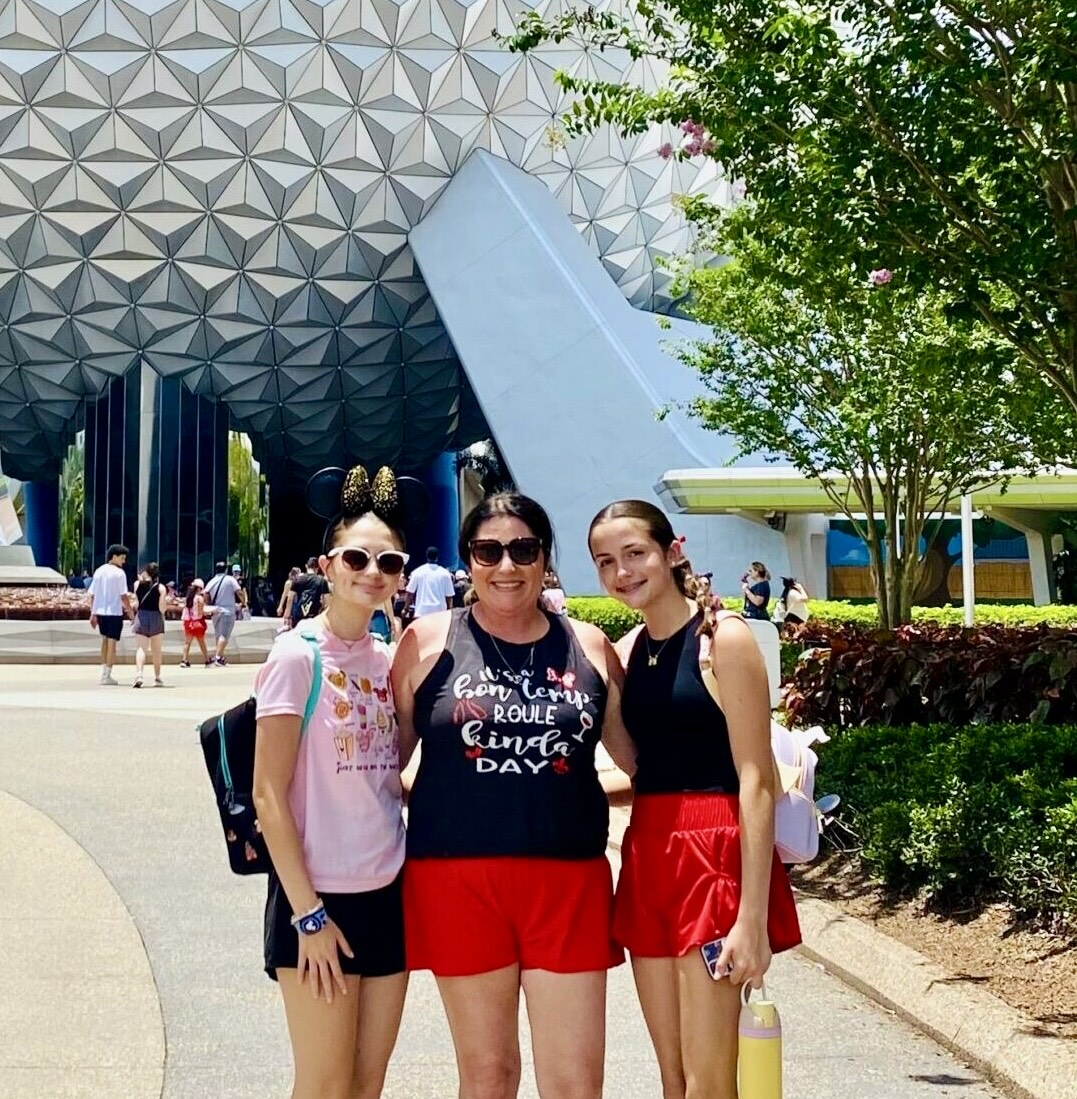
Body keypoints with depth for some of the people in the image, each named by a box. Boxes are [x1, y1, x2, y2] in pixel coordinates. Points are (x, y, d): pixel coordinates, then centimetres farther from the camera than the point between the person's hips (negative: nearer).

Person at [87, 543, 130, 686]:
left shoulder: (99, 571, 9)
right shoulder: (119, 573, -10)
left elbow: (92, 594, 9)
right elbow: (123, 595, -15)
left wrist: (93, 614, 13)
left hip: (100, 611, 6)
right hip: (114, 612, -6)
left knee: (105, 639, 21)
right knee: (112, 642, 0)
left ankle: (104, 672, 23)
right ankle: (107, 676, 0)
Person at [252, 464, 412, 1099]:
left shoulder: (387, 659, 7)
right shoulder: (298, 655, -12)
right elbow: (269, 795, -14)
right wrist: (307, 913, -16)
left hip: (387, 892, 6)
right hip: (319, 899, -6)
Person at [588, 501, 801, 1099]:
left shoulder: (723, 638, -8)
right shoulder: (630, 649, 12)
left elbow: (755, 780, -13)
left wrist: (752, 915, -18)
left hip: (714, 855, -7)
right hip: (648, 854, 7)